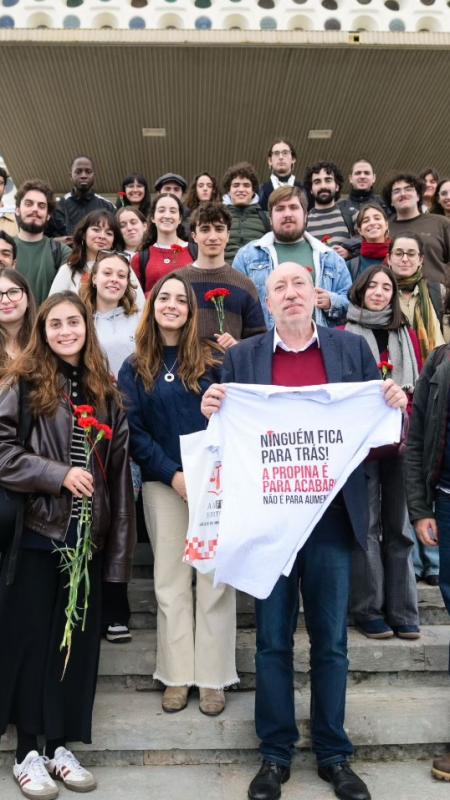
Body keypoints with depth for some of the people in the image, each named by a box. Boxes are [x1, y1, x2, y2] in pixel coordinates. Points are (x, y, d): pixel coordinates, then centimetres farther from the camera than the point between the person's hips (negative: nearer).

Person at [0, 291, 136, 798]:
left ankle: (60, 745, 27)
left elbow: (117, 469, 8)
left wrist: (118, 541, 5)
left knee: (78, 637, 11)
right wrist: (59, 474, -18)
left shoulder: (104, 392, 9)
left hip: (86, 534, 4)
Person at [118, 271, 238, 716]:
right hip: (163, 484, 1)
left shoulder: (211, 360, 4)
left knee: (214, 579, 3)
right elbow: (133, 432, -1)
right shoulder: (135, 369, 6)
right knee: (170, 581, 7)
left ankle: (213, 677, 14)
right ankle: (176, 675, 19)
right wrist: (173, 474, -11)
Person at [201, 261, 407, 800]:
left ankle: (333, 754, 30)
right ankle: (275, 754, 28)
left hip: (332, 515, 1)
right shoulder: (241, 357, 4)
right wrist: (212, 412, -16)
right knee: (273, 640, 11)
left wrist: (394, 407, -13)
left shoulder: (353, 349, 6)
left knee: (330, 641, 12)